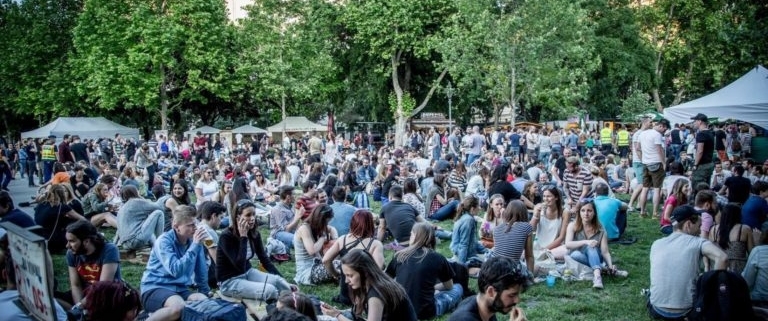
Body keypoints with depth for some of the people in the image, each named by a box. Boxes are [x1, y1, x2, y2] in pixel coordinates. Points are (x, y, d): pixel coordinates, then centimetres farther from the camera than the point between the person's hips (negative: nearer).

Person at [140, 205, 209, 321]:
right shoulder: (164, 241, -14)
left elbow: (201, 271, 14)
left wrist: (205, 293, 18)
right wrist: (195, 245, -26)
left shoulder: (193, 240, 2)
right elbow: (176, 271, -27)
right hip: (155, 288, -6)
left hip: (181, 290, 6)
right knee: (179, 307, -36)